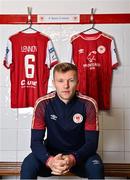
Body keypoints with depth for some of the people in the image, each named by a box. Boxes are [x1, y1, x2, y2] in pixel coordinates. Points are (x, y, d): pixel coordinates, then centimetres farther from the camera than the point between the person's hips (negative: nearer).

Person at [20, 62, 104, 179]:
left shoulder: (88, 104, -15)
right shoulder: (43, 104, -14)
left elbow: (92, 142, -16)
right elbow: (36, 141, -15)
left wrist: (73, 159, -36)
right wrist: (49, 160, -36)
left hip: (78, 155, 0)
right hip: (51, 154, 0)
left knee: (96, 166, -30)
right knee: (28, 165, -27)